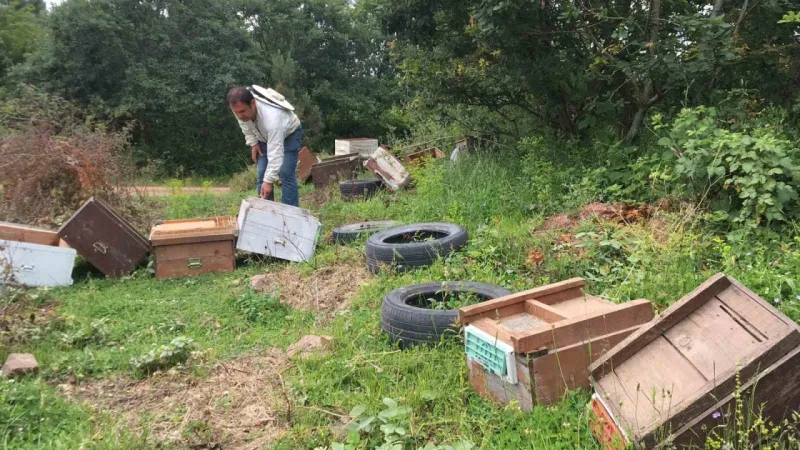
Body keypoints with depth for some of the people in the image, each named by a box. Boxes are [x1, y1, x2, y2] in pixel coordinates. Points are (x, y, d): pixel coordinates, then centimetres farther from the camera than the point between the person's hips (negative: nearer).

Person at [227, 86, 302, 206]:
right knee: (261, 174, -1)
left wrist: (269, 181, -46)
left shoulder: (271, 117, -46)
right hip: (265, 135, 6)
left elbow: (275, 153, -45)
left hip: (289, 133, -6)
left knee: (286, 174, -16)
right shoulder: (241, 108, -28)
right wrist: (253, 142, -8)